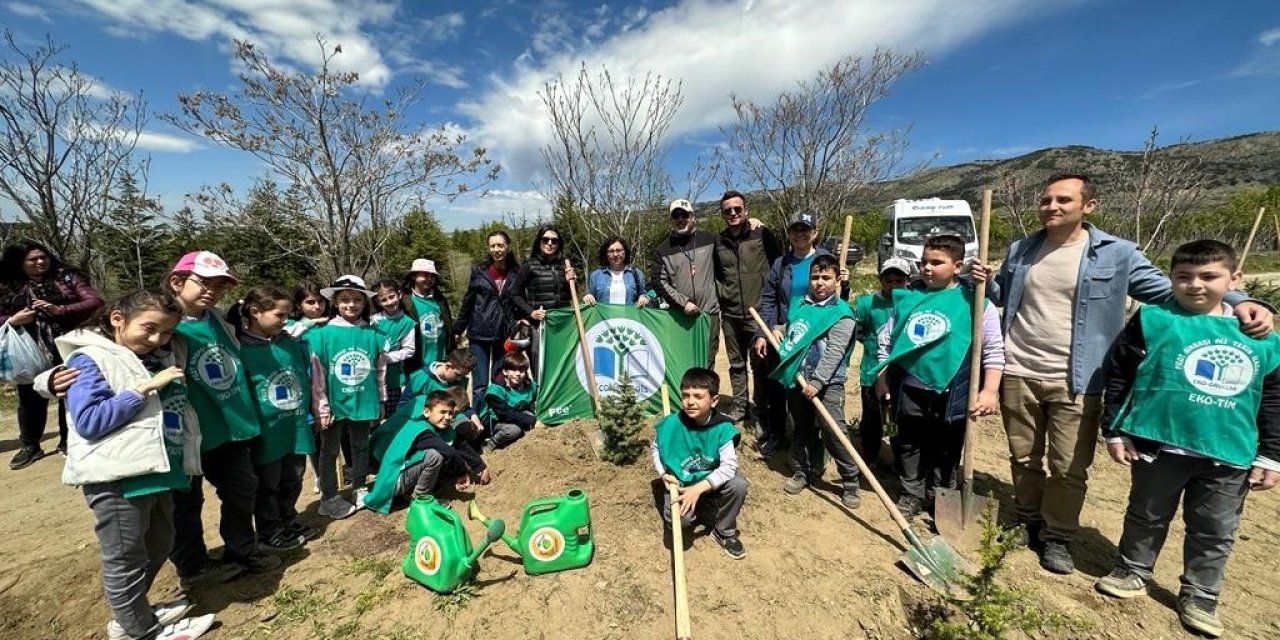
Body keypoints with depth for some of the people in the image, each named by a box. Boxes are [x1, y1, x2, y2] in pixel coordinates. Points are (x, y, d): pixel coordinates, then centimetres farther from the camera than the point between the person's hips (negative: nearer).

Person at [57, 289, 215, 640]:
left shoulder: (161, 359, 10)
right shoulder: (89, 359, -11)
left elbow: (177, 412, 19)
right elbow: (88, 421, -20)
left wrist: (188, 457, 10)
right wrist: (144, 389, -22)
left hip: (157, 471, 8)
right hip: (117, 477, -7)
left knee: (157, 549, 22)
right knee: (125, 559, 11)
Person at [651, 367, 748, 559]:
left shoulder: (722, 428, -21)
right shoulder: (670, 425, -19)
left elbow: (729, 466, -26)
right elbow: (654, 449, 0)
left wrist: (698, 488, -33)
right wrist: (664, 475, -16)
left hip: (711, 482, 1)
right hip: (680, 484, -1)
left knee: (739, 485, -27)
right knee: (680, 519, -28)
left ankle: (724, 532, 2)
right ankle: (693, 511, 13)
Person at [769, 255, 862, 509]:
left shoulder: (842, 314, -9)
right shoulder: (800, 305, 10)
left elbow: (833, 354, -18)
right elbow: (788, 335, 26)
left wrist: (816, 383, -23)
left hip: (826, 383, -6)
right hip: (797, 380, 6)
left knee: (833, 434, -6)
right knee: (802, 431, 18)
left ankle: (850, 483, 13)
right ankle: (802, 472, 34)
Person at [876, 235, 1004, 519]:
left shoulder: (974, 301, -7)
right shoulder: (907, 296, 1)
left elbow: (994, 349, -6)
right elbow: (887, 337, 9)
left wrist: (990, 390, -12)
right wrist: (882, 376, 9)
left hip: (949, 394, -2)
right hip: (908, 389, 3)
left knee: (945, 451, 15)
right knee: (908, 447, 15)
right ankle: (912, 495, 33)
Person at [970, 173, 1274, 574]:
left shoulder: (1117, 255, -2)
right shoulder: (1020, 251, 7)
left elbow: (1169, 291, 3)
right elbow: (1002, 298, 18)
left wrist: (1237, 302, -13)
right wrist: (987, 282, -4)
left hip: (1075, 383, -2)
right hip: (1017, 374, 2)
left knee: (1069, 468, 5)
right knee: (1023, 459, 15)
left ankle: (1057, 537, 25)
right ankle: (1027, 523, 33)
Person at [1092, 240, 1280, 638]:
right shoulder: (1153, 320, -8)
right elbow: (1117, 375, -6)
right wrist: (1115, 430, -7)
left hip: (1229, 455, 3)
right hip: (1160, 444, -3)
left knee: (1215, 531, 15)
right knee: (1147, 516, 14)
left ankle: (1199, 596, 33)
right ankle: (1132, 571, 33)